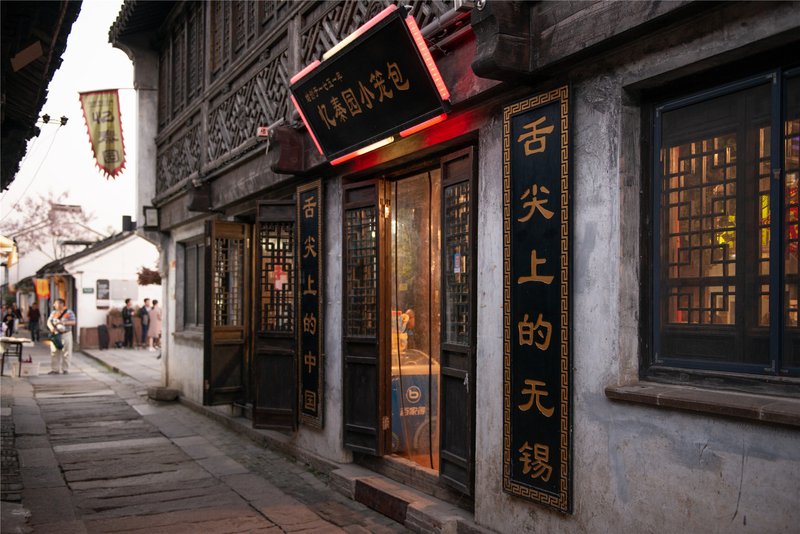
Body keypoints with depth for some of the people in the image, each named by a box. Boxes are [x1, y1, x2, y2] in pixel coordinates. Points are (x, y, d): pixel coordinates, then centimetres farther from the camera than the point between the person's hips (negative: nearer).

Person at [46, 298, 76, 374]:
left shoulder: (69, 312, -2)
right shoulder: (53, 312, 12)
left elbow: (73, 322, -9)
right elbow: (49, 321, 6)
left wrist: (64, 323, -22)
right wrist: (51, 327, -16)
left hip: (66, 334, -4)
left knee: (66, 353, -2)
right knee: (54, 352, 2)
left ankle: (65, 369, 5)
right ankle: (55, 369, 8)